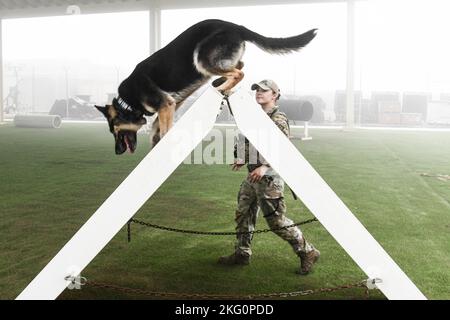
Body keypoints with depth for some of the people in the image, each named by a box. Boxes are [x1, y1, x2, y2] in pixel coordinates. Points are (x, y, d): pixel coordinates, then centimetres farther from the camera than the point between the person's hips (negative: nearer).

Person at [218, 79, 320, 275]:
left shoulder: (278, 120, -13)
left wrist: (265, 167, -26)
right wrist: (241, 159, 10)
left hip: (269, 179, -9)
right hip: (252, 176, 9)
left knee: (277, 220, -6)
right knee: (243, 214, 13)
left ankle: (307, 253, 10)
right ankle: (242, 254, 28)